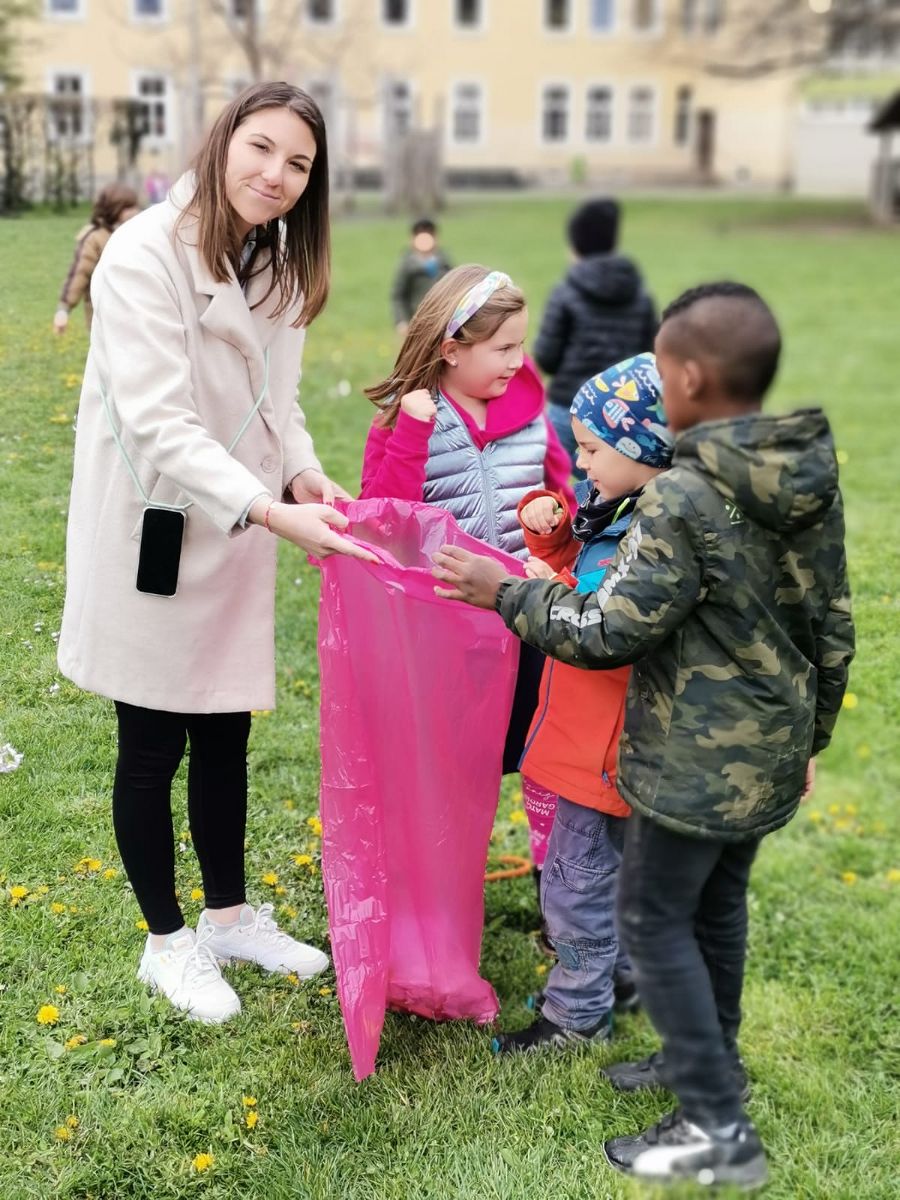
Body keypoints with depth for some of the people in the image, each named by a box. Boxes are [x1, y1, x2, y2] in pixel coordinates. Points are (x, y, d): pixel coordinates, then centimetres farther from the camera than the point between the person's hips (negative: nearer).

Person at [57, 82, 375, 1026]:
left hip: (236, 541, 7)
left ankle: (229, 916, 36)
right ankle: (167, 943, 27)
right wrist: (271, 511, -35)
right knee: (151, 748, 8)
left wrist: (304, 473, -9)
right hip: (152, 540, -6)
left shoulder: (277, 268, 6)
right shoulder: (145, 255, -18)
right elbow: (160, 423, -26)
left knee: (225, 737, 17)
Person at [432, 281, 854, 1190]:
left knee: (655, 921, 6)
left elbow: (610, 631, -19)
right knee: (718, 906, 23)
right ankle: (708, 1060, 40)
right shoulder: (814, 483, 1)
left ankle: (718, 1129, 11)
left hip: (694, 764, -8)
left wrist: (506, 594, -6)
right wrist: (810, 734, 21)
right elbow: (832, 629, 9)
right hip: (770, 754, 8)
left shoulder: (682, 498, -23)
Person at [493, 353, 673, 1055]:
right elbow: (579, 572, 18)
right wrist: (549, 526, 1)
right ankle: (622, 979, 41)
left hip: (604, 741, -10)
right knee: (613, 862, 23)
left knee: (576, 873, 3)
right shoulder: (616, 510, 5)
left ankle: (578, 1014, 20)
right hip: (589, 729, 10)